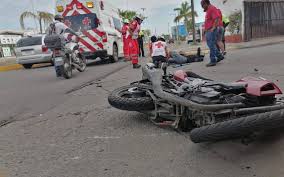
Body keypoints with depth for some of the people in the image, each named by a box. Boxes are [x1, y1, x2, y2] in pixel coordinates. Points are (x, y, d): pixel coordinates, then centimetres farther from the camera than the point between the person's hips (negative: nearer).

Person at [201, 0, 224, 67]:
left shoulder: (212, 8, -9)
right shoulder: (208, 10, 21)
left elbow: (217, 18, -21)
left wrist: (213, 28, -23)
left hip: (211, 30, -10)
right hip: (208, 31, 10)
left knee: (211, 45, -7)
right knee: (211, 45, 15)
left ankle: (213, 61, -3)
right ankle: (219, 56, 26)